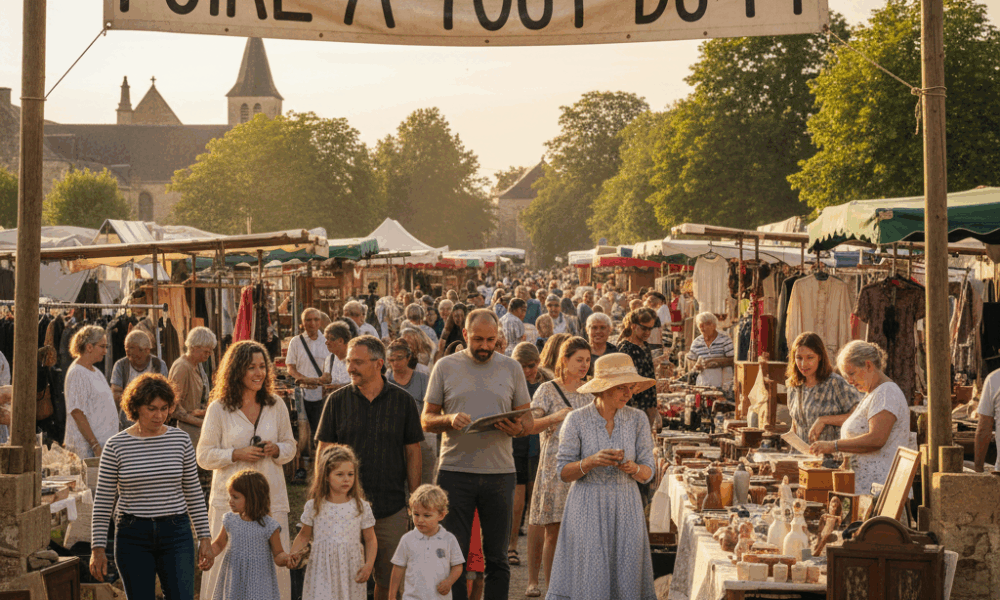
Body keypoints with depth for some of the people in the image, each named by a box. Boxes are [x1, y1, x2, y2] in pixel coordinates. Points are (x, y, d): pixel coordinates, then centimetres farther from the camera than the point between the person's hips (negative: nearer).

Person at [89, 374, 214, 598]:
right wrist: (98, 548, -2)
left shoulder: (181, 440, 2)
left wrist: (204, 538, 6)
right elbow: (103, 501, 1)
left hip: (175, 532, 1)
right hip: (133, 537, -1)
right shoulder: (116, 445, -3)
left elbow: (194, 493, 9)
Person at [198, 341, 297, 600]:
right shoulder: (219, 408, -1)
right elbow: (204, 456, 0)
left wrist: (276, 450, -7)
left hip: (271, 498, 2)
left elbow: (290, 446, 15)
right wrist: (237, 454, -14)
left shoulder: (276, 405, 7)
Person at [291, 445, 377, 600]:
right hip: (321, 571, 0)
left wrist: (368, 564, -6)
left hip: (350, 572, 0)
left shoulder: (361, 507, 1)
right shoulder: (313, 506, 1)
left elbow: (370, 540, 6)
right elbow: (304, 535, 14)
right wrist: (293, 554, -2)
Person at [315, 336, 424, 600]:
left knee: (389, 579, 6)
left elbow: (413, 452, 6)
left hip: (391, 507, 0)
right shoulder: (338, 400, 2)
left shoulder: (403, 401, 3)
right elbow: (324, 451, 5)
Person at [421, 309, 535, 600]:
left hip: (500, 472, 1)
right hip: (455, 470, -1)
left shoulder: (511, 367, 9)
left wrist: (518, 428, -13)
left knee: (497, 557, 5)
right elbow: (427, 420, 6)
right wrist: (450, 420, -15)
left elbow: (527, 417, 11)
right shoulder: (446, 366, 6)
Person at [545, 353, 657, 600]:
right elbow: (563, 471, -5)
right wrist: (591, 462, -23)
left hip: (625, 509, 2)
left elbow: (648, 472, 3)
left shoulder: (637, 419, 0)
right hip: (587, 509, -2)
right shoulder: (577, 420, -6)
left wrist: (633, 468, -20)